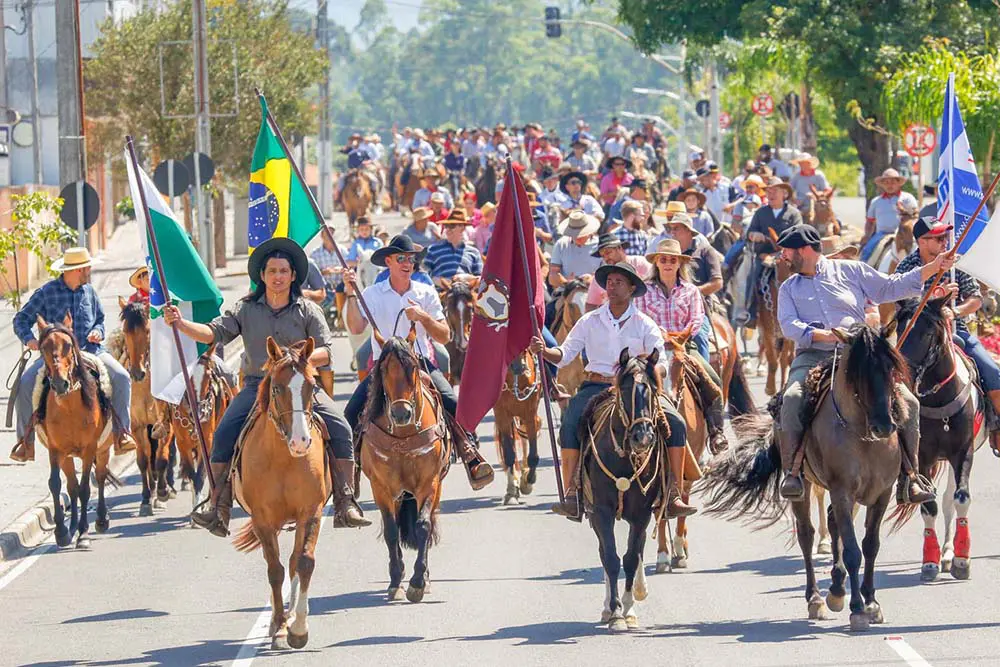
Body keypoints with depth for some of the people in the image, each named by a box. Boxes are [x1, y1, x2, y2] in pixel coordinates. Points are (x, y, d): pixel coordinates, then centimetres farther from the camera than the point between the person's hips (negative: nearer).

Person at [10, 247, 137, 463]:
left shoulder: (89, 291, 10)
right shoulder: (46, 292, -1)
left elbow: (100, 319, 24)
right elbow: (21, 320, 3)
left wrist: (97, 332, 1)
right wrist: (28, 339, -16)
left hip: (90, 350, 2)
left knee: (121, 377, -19)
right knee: (25, 383, -23)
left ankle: (122, 433, -9)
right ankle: (26, 441, -10)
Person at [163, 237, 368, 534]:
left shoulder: (308, 310, 4)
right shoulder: (246, 309, 7)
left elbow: (325, 352, -2)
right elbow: (214, 332, -2)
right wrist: (181, 323, -17)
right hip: (257, 385, 0)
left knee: (340, 429, -20)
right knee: (224, 435, -20)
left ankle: (345, 505, -15)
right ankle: (219, 511, -17)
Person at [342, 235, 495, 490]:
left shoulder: (427, 293, 6)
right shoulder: (372, 294, 2)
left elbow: (444, 337, 4)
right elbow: (356, 328, -12)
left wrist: (423, 317, -13)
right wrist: (351, 294, -19)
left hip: (420, 362, 0)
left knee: (451, 403, -23)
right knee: (353, 411, -19)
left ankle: (471, 457, -16)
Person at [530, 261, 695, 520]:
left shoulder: (644, 324, 5)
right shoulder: (590, 321, 9)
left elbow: (661, 364, 0)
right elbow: (565, 354, 6)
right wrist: (545, 351, -15)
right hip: (596, 386, 0)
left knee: (676, 424, -22)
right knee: (570, 425, -30)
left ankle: (674, 496, -18)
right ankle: (572, 496, -30)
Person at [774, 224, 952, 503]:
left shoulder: (850, 270, 13)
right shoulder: (789, 288, 16)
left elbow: (890, 287, 16)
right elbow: (789, 325, 1)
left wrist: (933, 268, 10)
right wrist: (824, 335, -17)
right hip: (813, 356, 0)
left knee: (908, 402, -17)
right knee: (792, 399, -33)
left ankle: (909, 477, -10)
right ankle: (792, 472, -26)